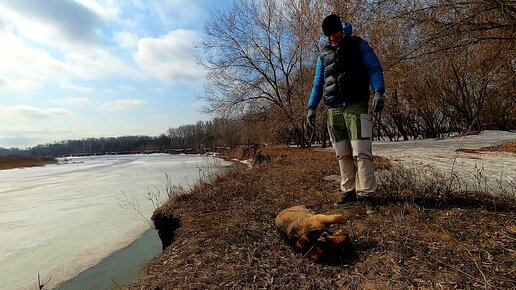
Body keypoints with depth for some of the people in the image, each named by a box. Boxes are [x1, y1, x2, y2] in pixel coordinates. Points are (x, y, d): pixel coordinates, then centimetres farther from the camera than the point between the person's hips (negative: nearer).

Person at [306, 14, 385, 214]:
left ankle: (366, 195, -4)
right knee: (342, 154, 3)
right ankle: (349, 192, 12)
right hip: (333, 110, 4)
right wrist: (312, 107, 11)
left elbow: (374, 68, 1)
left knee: (361, 152, -12)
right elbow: (318, 83, 21)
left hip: (356, 106, -4)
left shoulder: (358, 45, 10)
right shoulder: (323, 54, 20)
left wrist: (379, 91, -17)